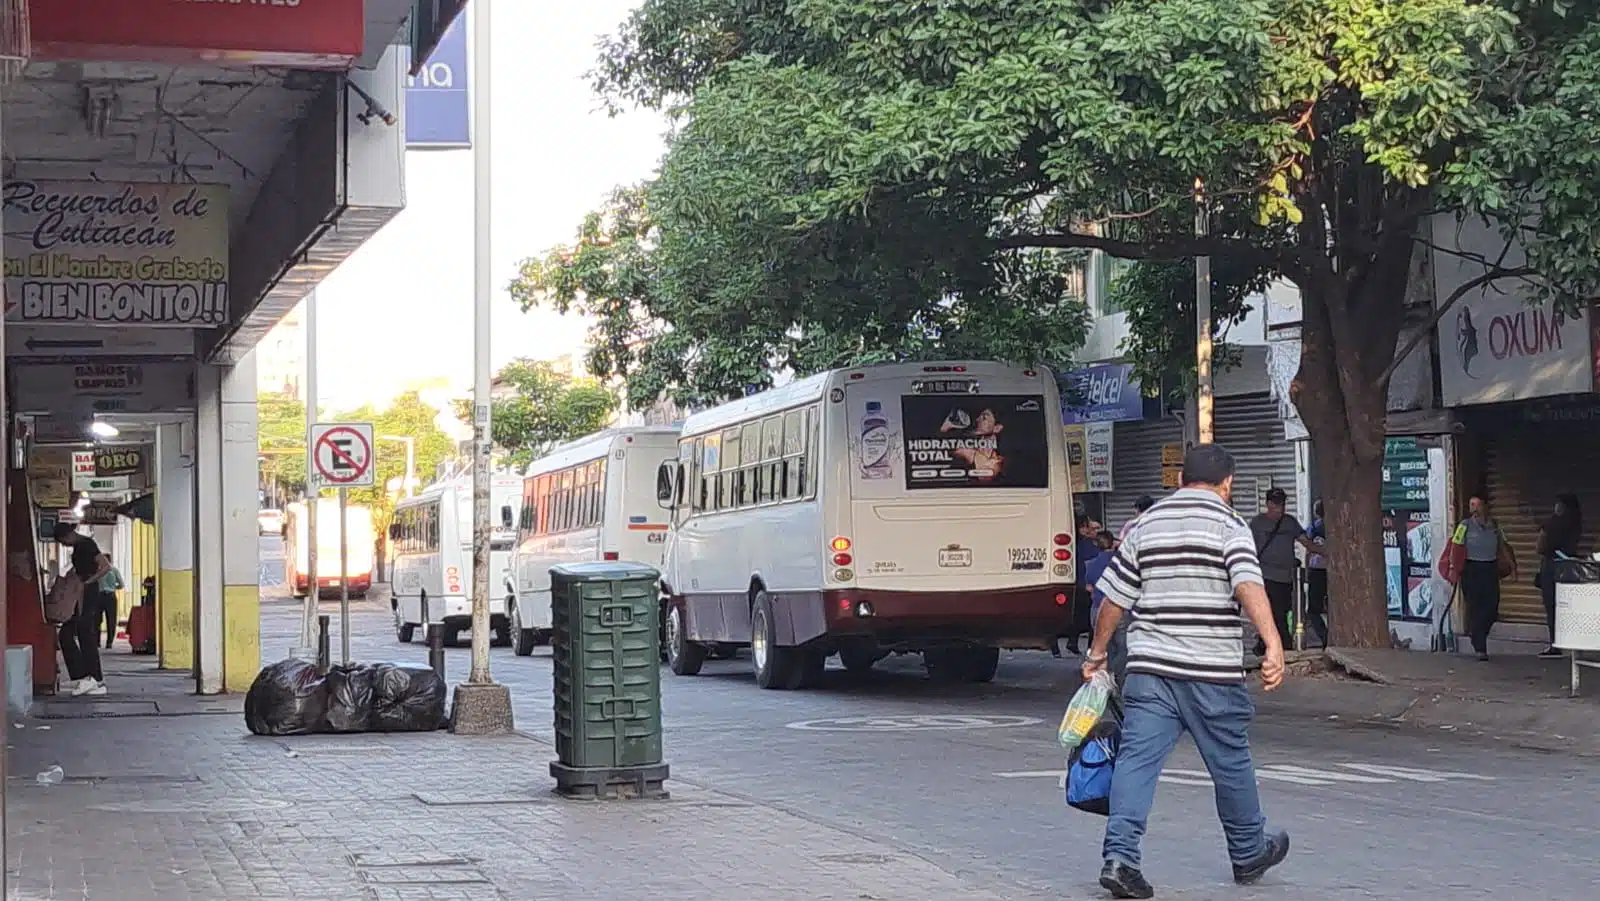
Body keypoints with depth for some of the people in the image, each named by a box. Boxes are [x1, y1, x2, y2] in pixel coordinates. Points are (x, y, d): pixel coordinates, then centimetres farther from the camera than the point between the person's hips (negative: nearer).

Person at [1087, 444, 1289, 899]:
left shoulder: (1146, 524, 12)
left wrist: (1097, 652, 23)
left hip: (1149, 668, 3)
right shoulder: (1229, 526, -2)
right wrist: (1273, 644, -29)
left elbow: (1114, 596, 13)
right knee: (1231, 763, 12)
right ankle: (1249, 853, 29)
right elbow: (1249, 585, -19)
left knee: (1137, 758, -2)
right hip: (1212, 673, -3)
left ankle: (1119, 856, -15)